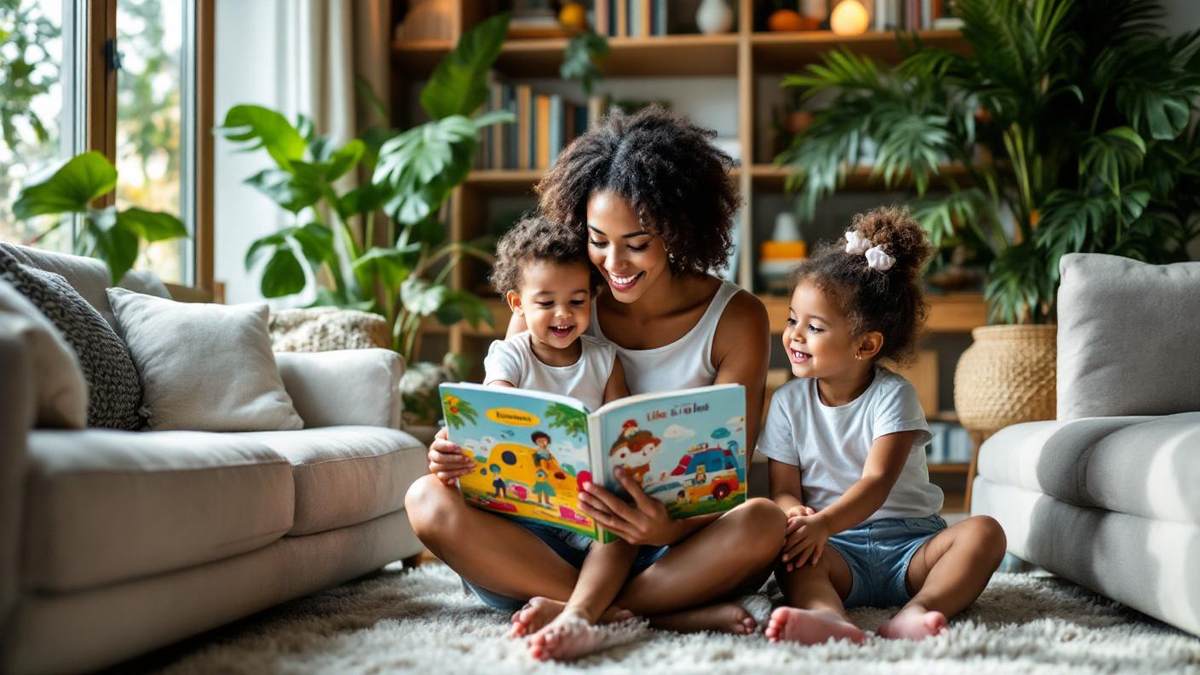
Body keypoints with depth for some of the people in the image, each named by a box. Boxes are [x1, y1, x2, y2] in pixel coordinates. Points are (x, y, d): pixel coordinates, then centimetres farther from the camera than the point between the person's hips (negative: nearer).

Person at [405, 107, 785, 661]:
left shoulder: (734, 320, -2)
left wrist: (669, 530, -30)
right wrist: (460, 453, -21)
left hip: (675, 548, -2)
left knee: (762, 521, -33)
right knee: (429, 500, -24)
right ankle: (676, 614, -31)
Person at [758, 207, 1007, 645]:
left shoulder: (893, 395, -4)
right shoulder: (788, 403, 6)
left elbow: (877, 482, -17)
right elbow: (783, 489, 0)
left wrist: (822, 523, -36)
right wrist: (795, 513, -27)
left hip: (909, 544, 0)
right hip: (839, 552, 1)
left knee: (983, 531, -26)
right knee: (790, 550, -32)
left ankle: (917, 611, -50)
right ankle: (829, 618, -61)